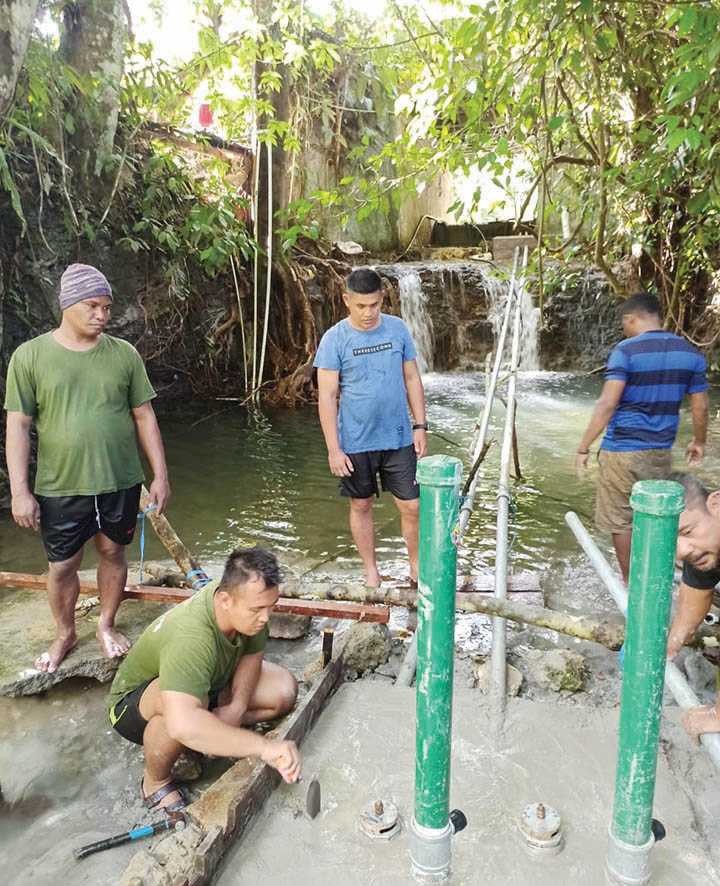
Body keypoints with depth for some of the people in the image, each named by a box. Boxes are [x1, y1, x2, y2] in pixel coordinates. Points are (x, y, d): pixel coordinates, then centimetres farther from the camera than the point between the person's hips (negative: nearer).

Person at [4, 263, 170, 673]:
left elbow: (145, 417, 2)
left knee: (113, 554, 16)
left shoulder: (124, 353, -2)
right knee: (62, 566, 12)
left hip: (120, 482, 1)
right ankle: (65, 634, 37)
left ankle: (107, 625, 39)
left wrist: (161, 475, 0)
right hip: (60, 487, -1)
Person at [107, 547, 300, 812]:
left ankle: (208, 735, 4)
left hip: (207, 682, 6)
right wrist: (263, 746, -53)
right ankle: (155, 780, -11)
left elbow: (252, 655, -4)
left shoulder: (249, 603, -22)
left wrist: (237, 708, -22)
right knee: (188, 706, -41)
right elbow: (182, 725, -54)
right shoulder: (190, 637, -42)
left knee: (284, 689, -13)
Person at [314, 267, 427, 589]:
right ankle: (371, 571, 32)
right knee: (361, 505, 12)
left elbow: (412, 379, 6)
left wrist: (420, 426, 2)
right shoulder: (334, 339, -10)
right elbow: (327, 396, -11)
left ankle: (416, 566, 27)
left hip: (398, 438, 2)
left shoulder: (397, 328, -1)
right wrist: (333, 449, -13)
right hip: (356, 442, -2)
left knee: (412, 506, 4)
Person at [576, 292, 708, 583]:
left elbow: (607, 404, -20)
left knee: (620, 521, 9)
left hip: (621, 452, -5)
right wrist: (699, 441, 26)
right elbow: (700, 407, 9)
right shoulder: (690, 352, 4)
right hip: (660, 452, 5)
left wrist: (583, 447, -14)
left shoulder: (626, 351, -13)